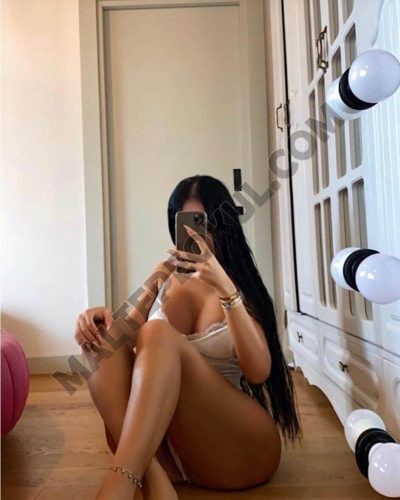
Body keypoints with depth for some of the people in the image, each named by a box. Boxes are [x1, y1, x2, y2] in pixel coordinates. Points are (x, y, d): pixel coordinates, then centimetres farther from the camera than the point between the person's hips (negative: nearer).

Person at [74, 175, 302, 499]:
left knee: (158, 334, -28)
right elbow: (127, 330, 11)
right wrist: (99, 323, -13)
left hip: (239, 446, -4)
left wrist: (224, 287, -26)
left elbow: (259, 371, -15)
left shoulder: (243, 286, -1)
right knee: (104, 341, -19)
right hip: (166, 438, 4)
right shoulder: (165, 274, 9)